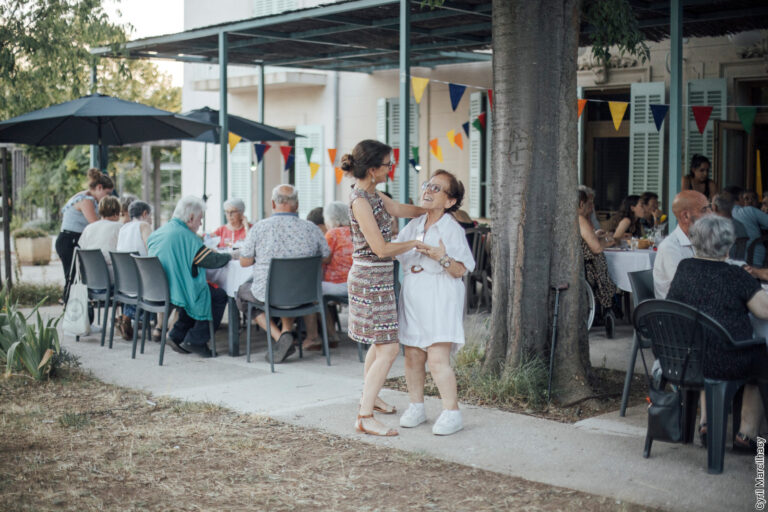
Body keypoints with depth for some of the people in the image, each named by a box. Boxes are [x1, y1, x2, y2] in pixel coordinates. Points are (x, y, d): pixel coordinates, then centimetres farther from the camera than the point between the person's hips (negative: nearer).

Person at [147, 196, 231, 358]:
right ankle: (195, 341, 2)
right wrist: (229, 256, 6)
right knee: (219, 296, 1)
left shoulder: (157, 233, 9)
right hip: (174, 293, -9)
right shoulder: (186, 236, -17)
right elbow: (212, 261, -14)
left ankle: (178, 336, 20)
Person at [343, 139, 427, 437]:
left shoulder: (372, 196, 9)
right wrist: (416, 243, -9)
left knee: (380, 341, 23)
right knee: (388, 349, -10)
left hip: (378, 278, 10)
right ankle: (364, 417, -7)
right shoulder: (360, 201, -20)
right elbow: (381, 248, -22)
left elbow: (403, 210, 23)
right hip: (370, 280, -10)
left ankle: (369, 397, 40)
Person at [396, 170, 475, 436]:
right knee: (412, 355, 7)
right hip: (412, 296, 6)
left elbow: (461, 271, -10)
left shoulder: (453, 229, -7)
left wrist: (443, 258, -27)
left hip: (441, 297, -6)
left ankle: (451, 412, -2)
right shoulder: (412, 226, 11)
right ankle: (416, 406, 21)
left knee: (438, 358, -11)